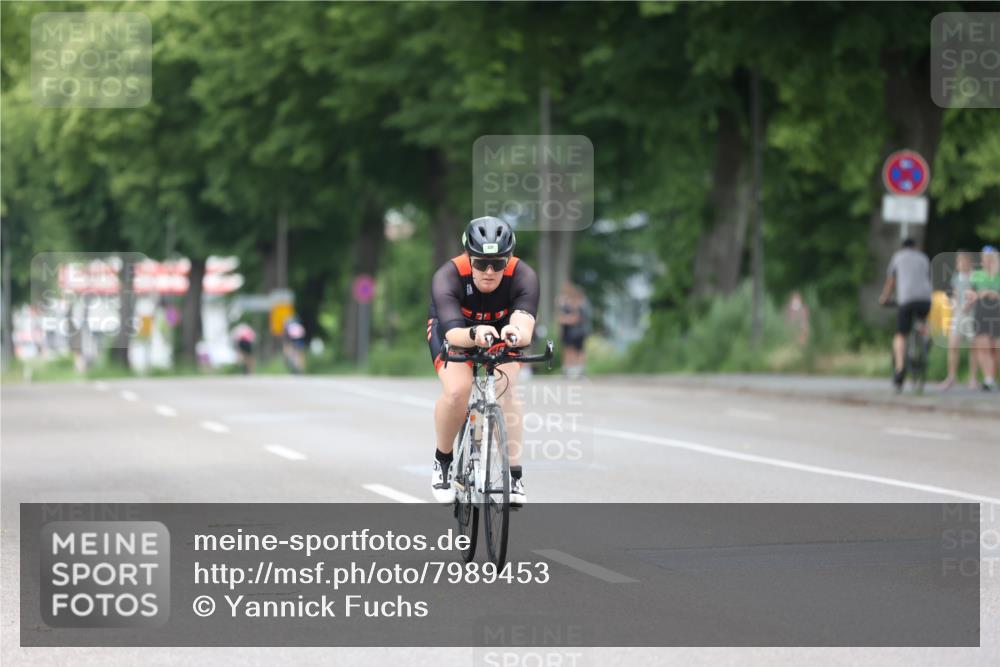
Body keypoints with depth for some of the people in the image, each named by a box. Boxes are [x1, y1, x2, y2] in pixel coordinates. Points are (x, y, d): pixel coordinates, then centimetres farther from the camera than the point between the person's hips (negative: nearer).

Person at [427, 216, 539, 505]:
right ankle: (443, 460, -1)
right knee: (457, 389, -26)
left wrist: (518, 332, -72)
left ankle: (514, 475, -19)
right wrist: (474, 335, -70)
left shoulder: (523, 276, -32)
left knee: (506, 388, -25)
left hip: (501, 333, 1)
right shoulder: (448, 277, -35)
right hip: (454, 331, -1)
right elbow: (452, 333, -47)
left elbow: (526, 324, -48)